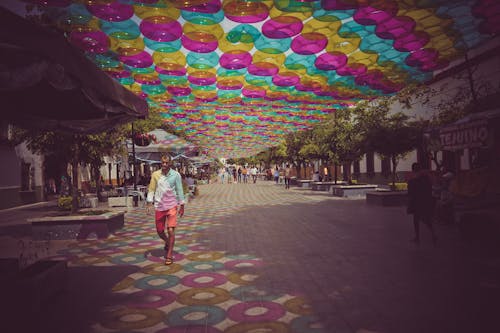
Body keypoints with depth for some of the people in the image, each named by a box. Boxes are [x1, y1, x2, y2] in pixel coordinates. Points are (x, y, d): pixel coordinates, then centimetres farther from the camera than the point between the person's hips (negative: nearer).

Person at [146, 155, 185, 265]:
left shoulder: (176, 175, -4)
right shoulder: (155, 174, 0)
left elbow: (179, 191, 3)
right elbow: (151, 189, 4)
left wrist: (181, 205, 4)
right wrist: (149, 203, -3)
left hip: (171, 206, -2)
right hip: (159, 207, 2)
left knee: (171, 230, -10)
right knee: (160, 231, 11)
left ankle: (169, 255, 2)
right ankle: (167, 243, 44)